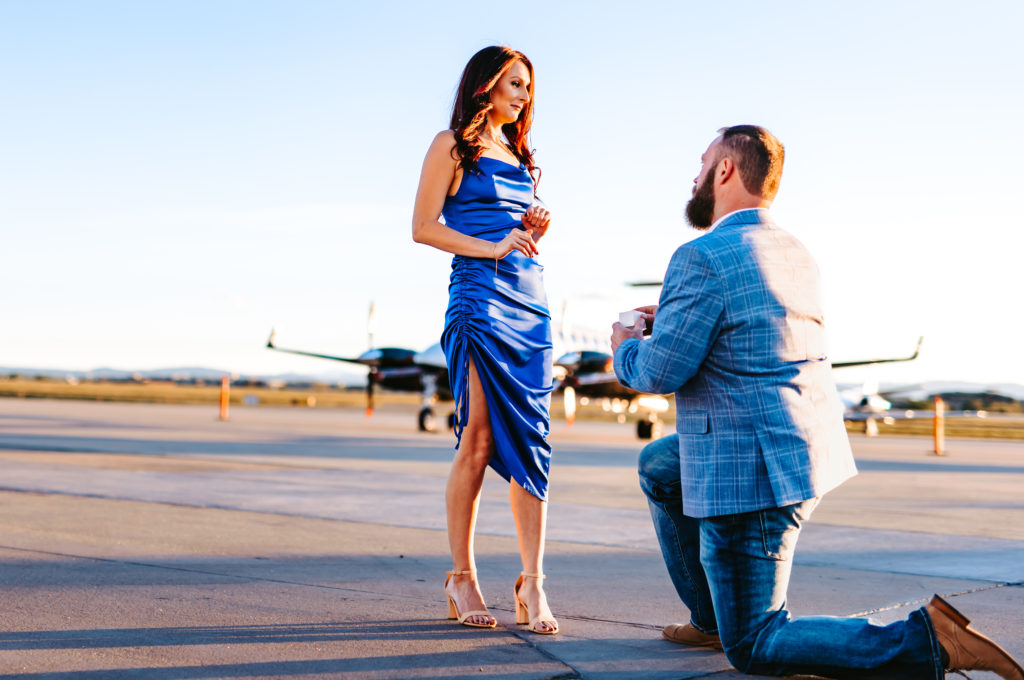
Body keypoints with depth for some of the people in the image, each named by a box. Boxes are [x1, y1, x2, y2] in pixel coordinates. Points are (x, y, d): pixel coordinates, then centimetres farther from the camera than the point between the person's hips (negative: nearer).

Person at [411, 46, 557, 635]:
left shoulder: (519, 155, 24)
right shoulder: (453, 145, 5)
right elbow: (424, 228, -3)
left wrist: (536, 228, 7)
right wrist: (492, 247, -13)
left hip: (531, 297, 6)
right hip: (480, 295, -6)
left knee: (529, 440, -2)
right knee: (478, 439, -9)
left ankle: (533, 583, -5)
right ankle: (462, 577, 1)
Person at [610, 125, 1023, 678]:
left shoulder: (701, 258, -16)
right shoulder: (793, 252, 11)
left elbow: (660, 371, -17)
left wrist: (626, 349, 5)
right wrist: (672, 321, 25)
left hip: (752, 471, -9)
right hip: (805, 443, 9)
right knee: (658, 467, 30)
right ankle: (711, 618, 30)